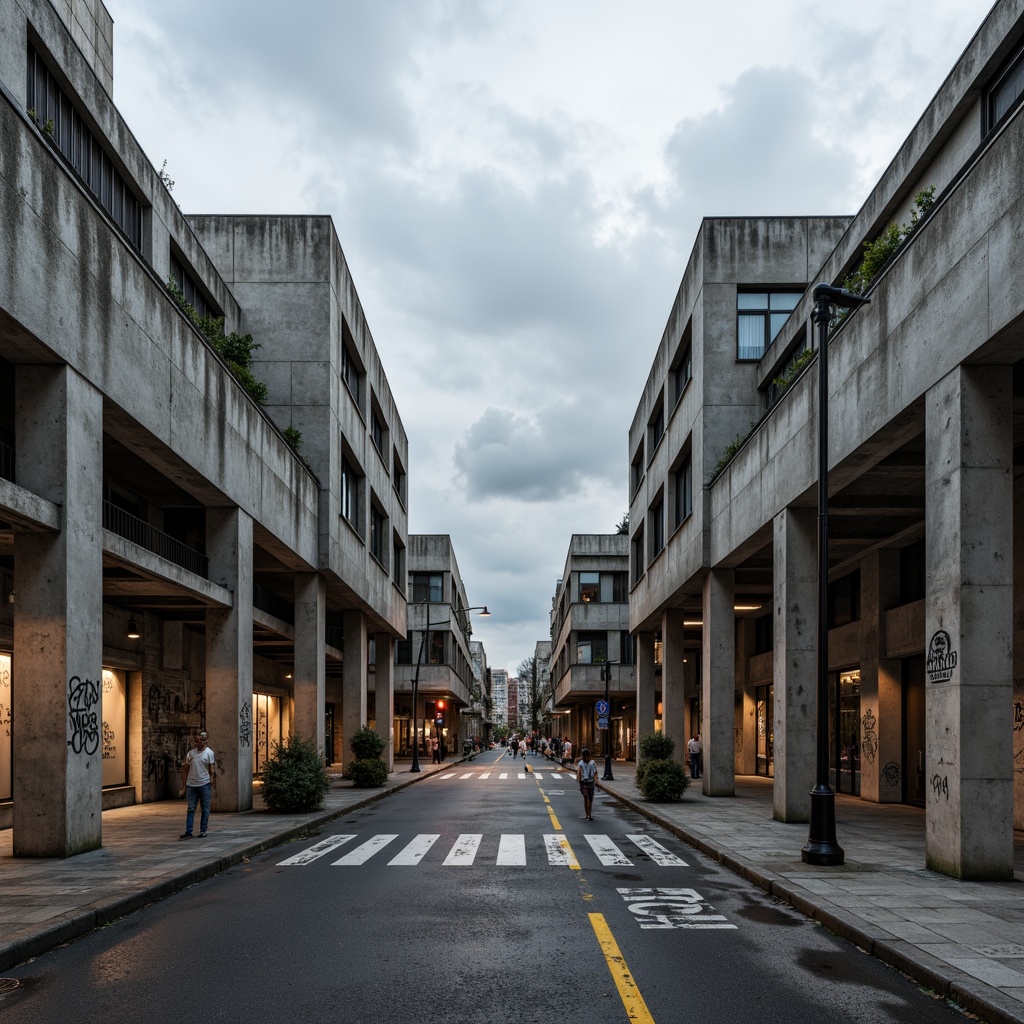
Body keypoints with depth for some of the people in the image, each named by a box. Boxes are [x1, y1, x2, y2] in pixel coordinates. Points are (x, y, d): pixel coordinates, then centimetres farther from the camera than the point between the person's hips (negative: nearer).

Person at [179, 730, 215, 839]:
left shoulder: (209, 752, 1)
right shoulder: (191, 753, 7)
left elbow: (211, 768, 1)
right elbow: (185, 770, 10)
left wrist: (212, 778, -15)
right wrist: (183, 787, 7)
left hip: (204, 785, -2)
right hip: (191, 785, 2)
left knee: (205, 809, 3)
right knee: (191, 809, 1)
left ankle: (203, 831, 11)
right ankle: (188, 832, 1)